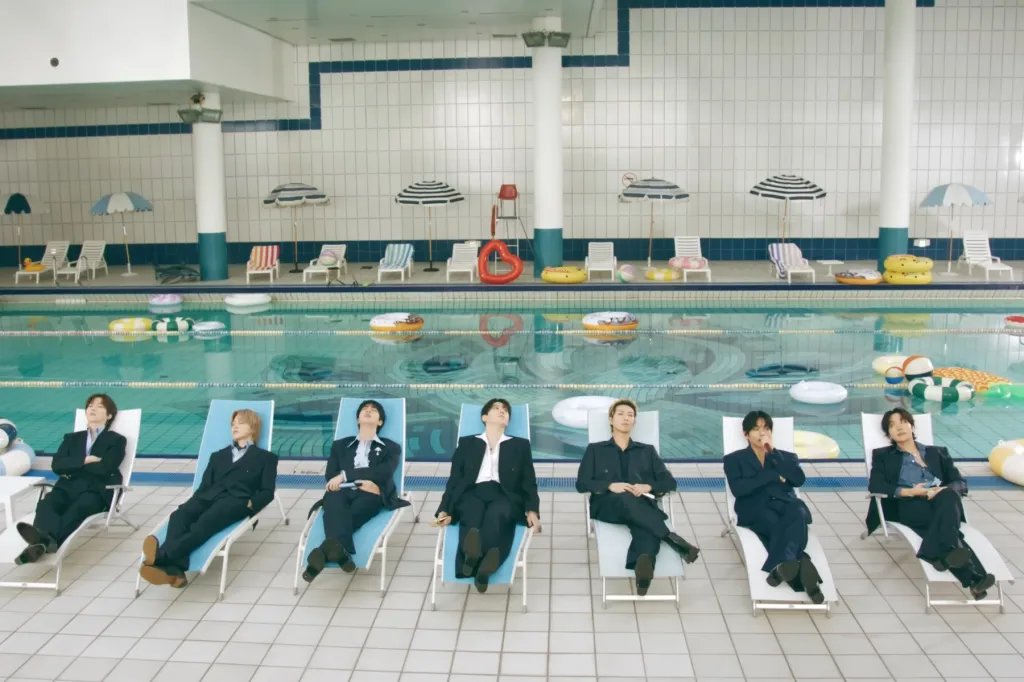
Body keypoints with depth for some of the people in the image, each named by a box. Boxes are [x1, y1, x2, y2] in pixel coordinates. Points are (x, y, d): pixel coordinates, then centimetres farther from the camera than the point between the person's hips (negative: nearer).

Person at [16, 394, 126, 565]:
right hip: (68, 487, 4)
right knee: (45, 504, -32)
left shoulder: (116, 440, 16)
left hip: (95, 489, -4)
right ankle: (47, 539, -63)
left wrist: (72, 467, 6)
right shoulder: (72, 438, 29)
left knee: (78, 508, -38)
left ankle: (45, 541, -64)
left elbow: (104, 469, -3)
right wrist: (84, 460, -3)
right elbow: (56, 465, 11)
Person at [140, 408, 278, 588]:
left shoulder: (266, 457, 22)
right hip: (208, 498, 4)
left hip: (236, 501, -4)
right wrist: (194, 502, 1)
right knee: (178, 516, -32)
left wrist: (250, 504, -11)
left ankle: (161, 557, -60)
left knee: (205, 522, -37)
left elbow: (267, 492, 10)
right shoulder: (218, 456, 35)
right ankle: (174, 570, -53)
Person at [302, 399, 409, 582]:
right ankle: (340, 551, -63)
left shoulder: (390, 447, 25)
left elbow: (382, 472, 3)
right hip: (343, 493, 1)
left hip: (370, 496, -1)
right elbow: (331, 477, 14)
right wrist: (359, 482, -7)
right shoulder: (340, 445, 31)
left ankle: (324, 553, -62)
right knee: (334, 498, -38)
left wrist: (345, 475, -6)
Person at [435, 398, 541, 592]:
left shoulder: (520, 445, 26)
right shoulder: (467, 443, 25)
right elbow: (454, 480, 16)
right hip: (472, 493, 1)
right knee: (473, 511, -38)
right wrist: (445, 510, -1)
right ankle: (474, 555, -65)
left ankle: (482, 565, -61)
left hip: (504, 495, -1)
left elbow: (529, 483, 16)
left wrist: (532, 511, -4)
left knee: (497, 512, -38)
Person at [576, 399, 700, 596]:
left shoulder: (647, 451, 28)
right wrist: (610, 486, -9)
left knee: (648, 531, -37)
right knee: (625, 498, -39)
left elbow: (670, 482, 17)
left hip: (641, 506, 1)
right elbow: (581, 484, 9)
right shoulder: (595, 449, 23)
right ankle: (672, 538, -48)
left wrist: (648, 487, -5)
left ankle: (642, 570, -68)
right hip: (607, 506, -1)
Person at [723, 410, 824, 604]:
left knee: (798, 512, -38)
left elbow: (799, 479, 3)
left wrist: (773, 452, 2)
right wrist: (774, 475, -3)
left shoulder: (786, 456, 27)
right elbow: (738, 489, -2)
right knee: (779, 526, -38)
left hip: (785, 504, 2)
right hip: (755, 509, -1)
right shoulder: (734, 459, 19)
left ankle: (779, 567, -55)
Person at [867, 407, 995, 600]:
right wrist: (909, 491, -12)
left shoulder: (937, 453, 30)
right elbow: (875, 485, 4)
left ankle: (943, 555, -51)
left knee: (948, 495, -37)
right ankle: (973, 576, -51)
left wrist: (944, 490, -9)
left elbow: (960, 483, 16)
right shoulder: (884, 456, 23)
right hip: (909, 506, -2)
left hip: (942, 501, 2)